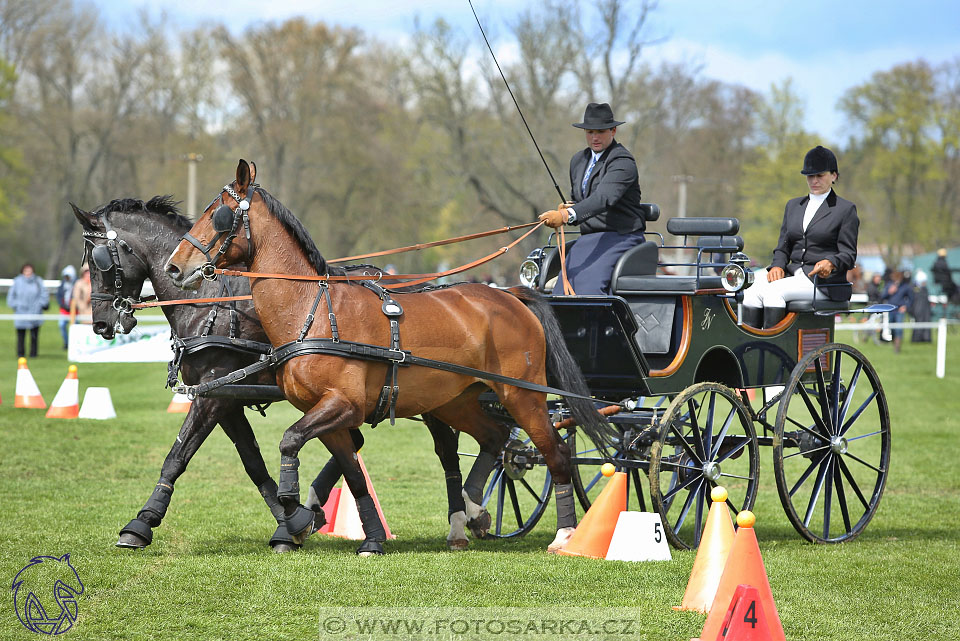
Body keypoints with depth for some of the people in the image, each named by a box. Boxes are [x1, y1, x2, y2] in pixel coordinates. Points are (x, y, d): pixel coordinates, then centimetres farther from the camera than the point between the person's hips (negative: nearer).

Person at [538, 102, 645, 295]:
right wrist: (567, 208, 2)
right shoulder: (578, 160, 16)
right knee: (563, 287, -17)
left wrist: (568, 215, -41)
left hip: (620, 237, -7)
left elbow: (604, 198, -28)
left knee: (589, 285, -29)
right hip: (588, 239, 7)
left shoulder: (623, 162, -12)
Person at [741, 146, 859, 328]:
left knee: (772, 291, -31)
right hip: (793, 274, 5)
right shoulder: (793, 205, 22)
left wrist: (830, 263, -23)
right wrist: (777, 266, -3)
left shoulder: (846, 209, 5)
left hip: (824, 281, -5)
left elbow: (848, 255, 0)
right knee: (752, 292, -24)